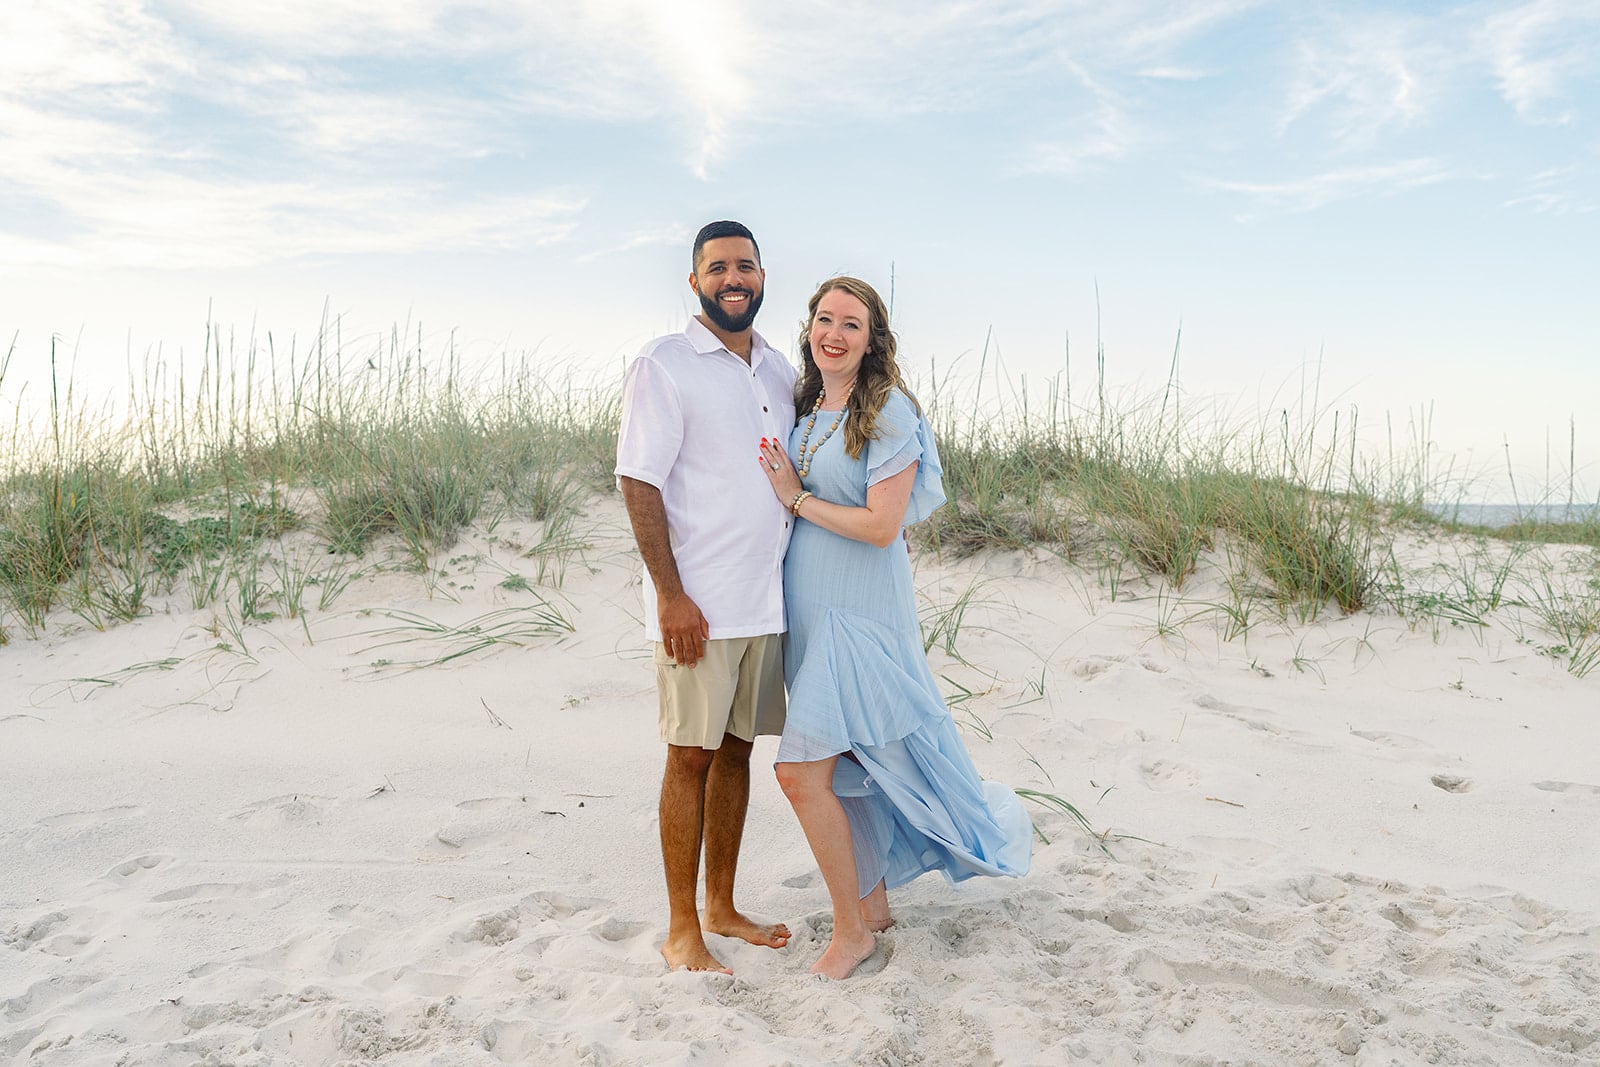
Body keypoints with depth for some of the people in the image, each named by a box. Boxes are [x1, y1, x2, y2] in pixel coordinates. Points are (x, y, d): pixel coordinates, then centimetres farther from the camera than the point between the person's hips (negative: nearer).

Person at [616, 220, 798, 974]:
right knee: (690, 756, 1)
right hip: (697, 605, -6)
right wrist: (670, 594, -17)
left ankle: (722, 907, 27)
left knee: (737, 748, 13)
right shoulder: (664, 366, -6)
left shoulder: (780, 370, 13)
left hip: (766, 598, 6)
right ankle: (681, 931, 13)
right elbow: (639, 483, -12)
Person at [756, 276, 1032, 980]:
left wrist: (796, 498, -12)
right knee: (845, 768, 15)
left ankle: (852, 929, 7)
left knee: (803, 771, -11)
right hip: (809, 606, 7)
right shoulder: (805, 409, 10)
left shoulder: (889, 413, -13)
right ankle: (873, 898, 32)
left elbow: (881, 526, -19)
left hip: (858, 611, -7)